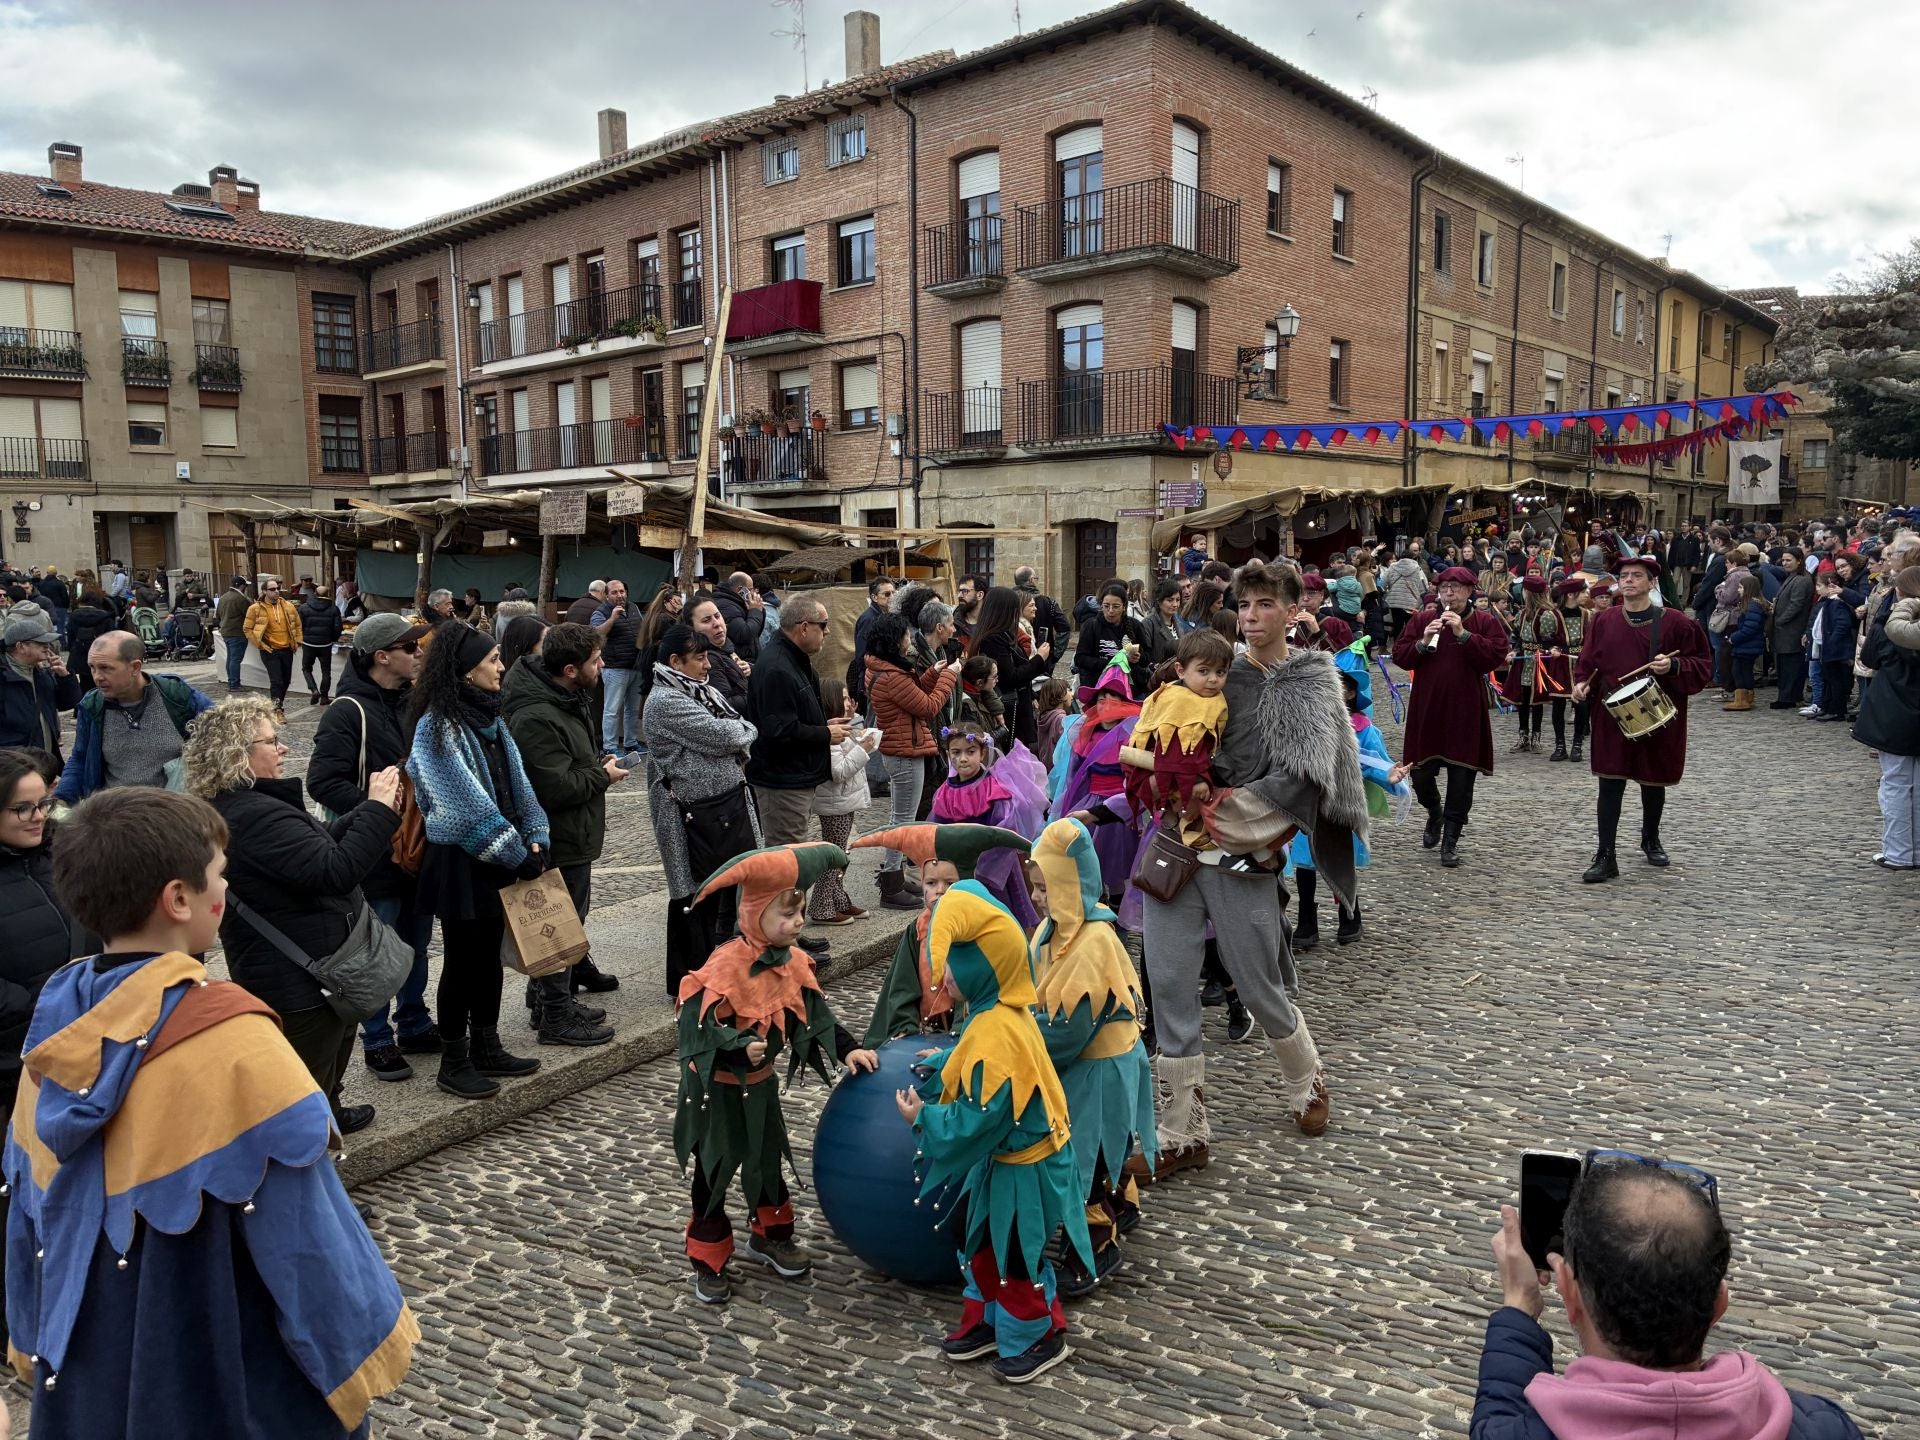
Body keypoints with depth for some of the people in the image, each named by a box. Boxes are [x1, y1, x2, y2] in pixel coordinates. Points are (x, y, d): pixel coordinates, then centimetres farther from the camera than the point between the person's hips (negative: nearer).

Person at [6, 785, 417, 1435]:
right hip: (226, 1362, -6)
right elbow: (303, 1214, -22)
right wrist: (375, 1325, -9)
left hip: (88, 1355, 7)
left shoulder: (55, 1017, -5)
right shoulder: (227, 1035, -26)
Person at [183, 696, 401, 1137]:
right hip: (300, 983, -12)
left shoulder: (234, 808, 8)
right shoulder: (257, 816, -28)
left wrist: (369, 810, 3)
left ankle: (328, 1117, 52)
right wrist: (378, 810, -25)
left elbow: (318, 847, 14)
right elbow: (335, 870, -34)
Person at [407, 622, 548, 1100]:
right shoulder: (438, 725, -17)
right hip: (460, 861, -8)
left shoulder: (487, 717, 9)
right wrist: (519, 854, -17)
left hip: (498, 860, 8)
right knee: (462, 959, 3)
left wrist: (536, 837, -4)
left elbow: (516, 782, 8)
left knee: (489, 953, 16)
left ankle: (486, 1048, 29)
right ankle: (454, 1062, 16)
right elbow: (470, 804, -20)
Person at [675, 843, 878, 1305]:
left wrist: (847, 1049, -4)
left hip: (760, 1082, 7)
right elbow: (699, 1026, -29)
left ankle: (771, 1236, 42)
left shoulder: (793, 962, -6)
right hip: (717, 1086, -7)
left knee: (768, 1160, 21)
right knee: (714, 1171, 7)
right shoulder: (724, 967, -29)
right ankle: (708, 1261, 23)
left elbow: (815, 1014, 4)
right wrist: (740, 1049, -41)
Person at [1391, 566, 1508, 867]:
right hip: (1426, 709, 2)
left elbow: (1494, 657, -12)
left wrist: (1463, 634, -18)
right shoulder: (1422, 621, 7)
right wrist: (1423, 642, -14)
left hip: (1466, 712, -2)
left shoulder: (1487, 623, 2)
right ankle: (1434, 814, 36)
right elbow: (1399, 656, 3)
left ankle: (1451, 840, 9)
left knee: (1461, 779, 0)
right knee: (1420, 773, 5)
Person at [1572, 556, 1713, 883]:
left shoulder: (1675, 622, -4)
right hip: (1612, 715, 1)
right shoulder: (1603, 622, 3)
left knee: (1653, 781, 15)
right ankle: (1605, 856, -3)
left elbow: (1703, 664, -1)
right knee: (1610, 782, -5)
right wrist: (1583, 684, -8)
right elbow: (1589, 662, 11)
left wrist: (1673, 667, -20)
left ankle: (1651, 839, 39)